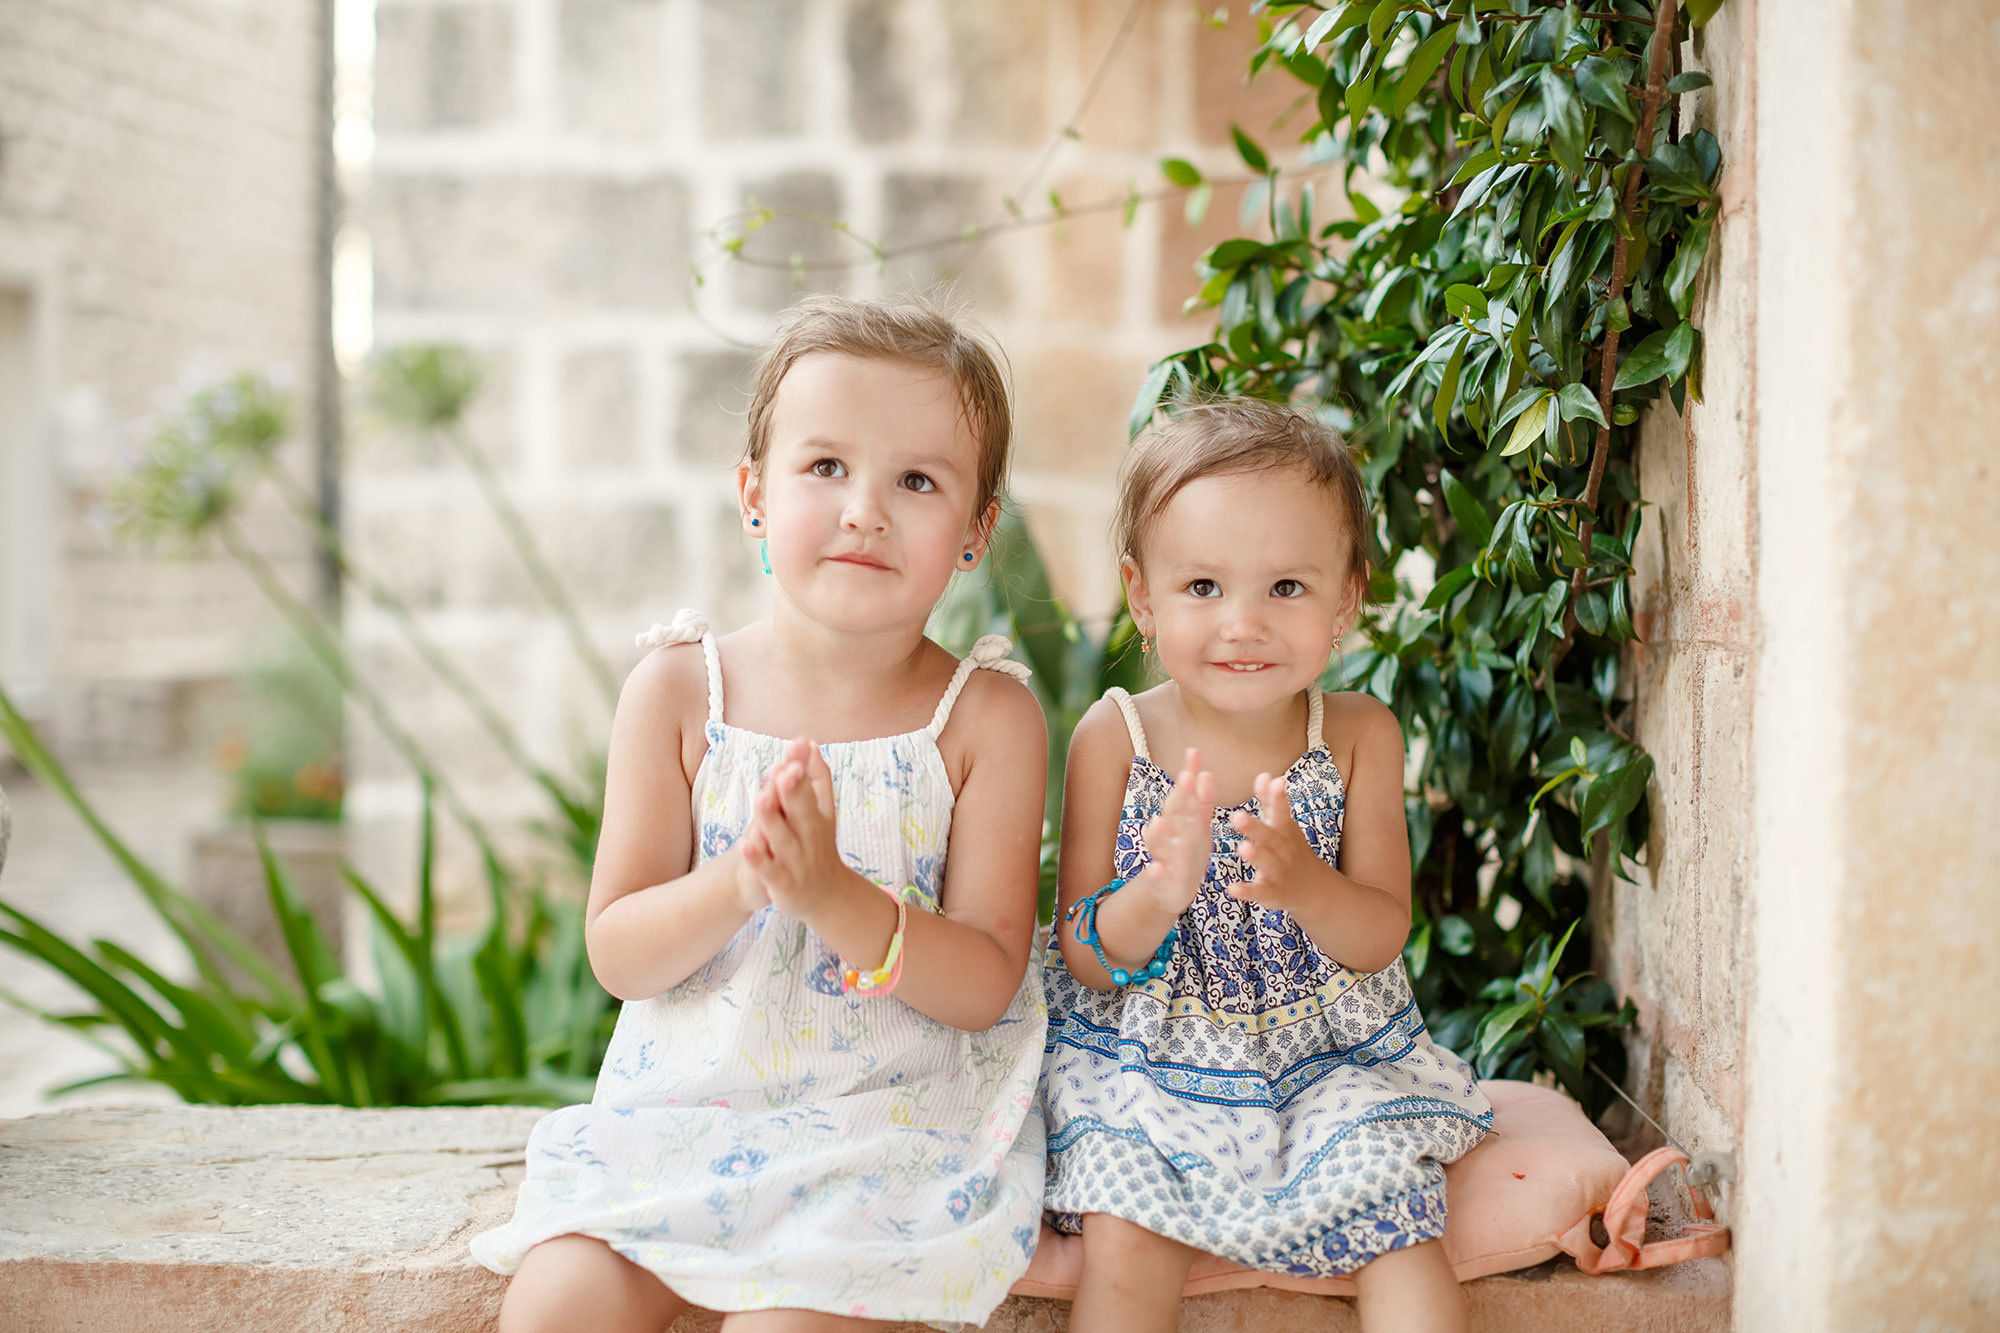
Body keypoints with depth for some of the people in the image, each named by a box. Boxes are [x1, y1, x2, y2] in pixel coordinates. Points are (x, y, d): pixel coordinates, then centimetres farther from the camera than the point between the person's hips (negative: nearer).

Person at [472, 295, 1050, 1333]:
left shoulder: (988, 719, -6)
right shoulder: (678, 690, -2)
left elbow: (986, 985, -10)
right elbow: (616, 954, -3)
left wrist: (836, 896, -27)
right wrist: (736, 885, -24)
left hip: (892, 1114, -2)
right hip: (680, 1102, 2)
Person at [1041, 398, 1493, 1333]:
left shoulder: (1360, 736, -5)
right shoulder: (1114, 739, -9)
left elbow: (1381, 938, -8)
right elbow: (1084, 959, -9)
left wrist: (1302, 880, -31)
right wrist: (1157, 893, -32)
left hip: (1331, 1060, 1)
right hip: (1141, 1062, -1)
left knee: (1398, 1238, -15)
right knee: (1125, 1252, -19)